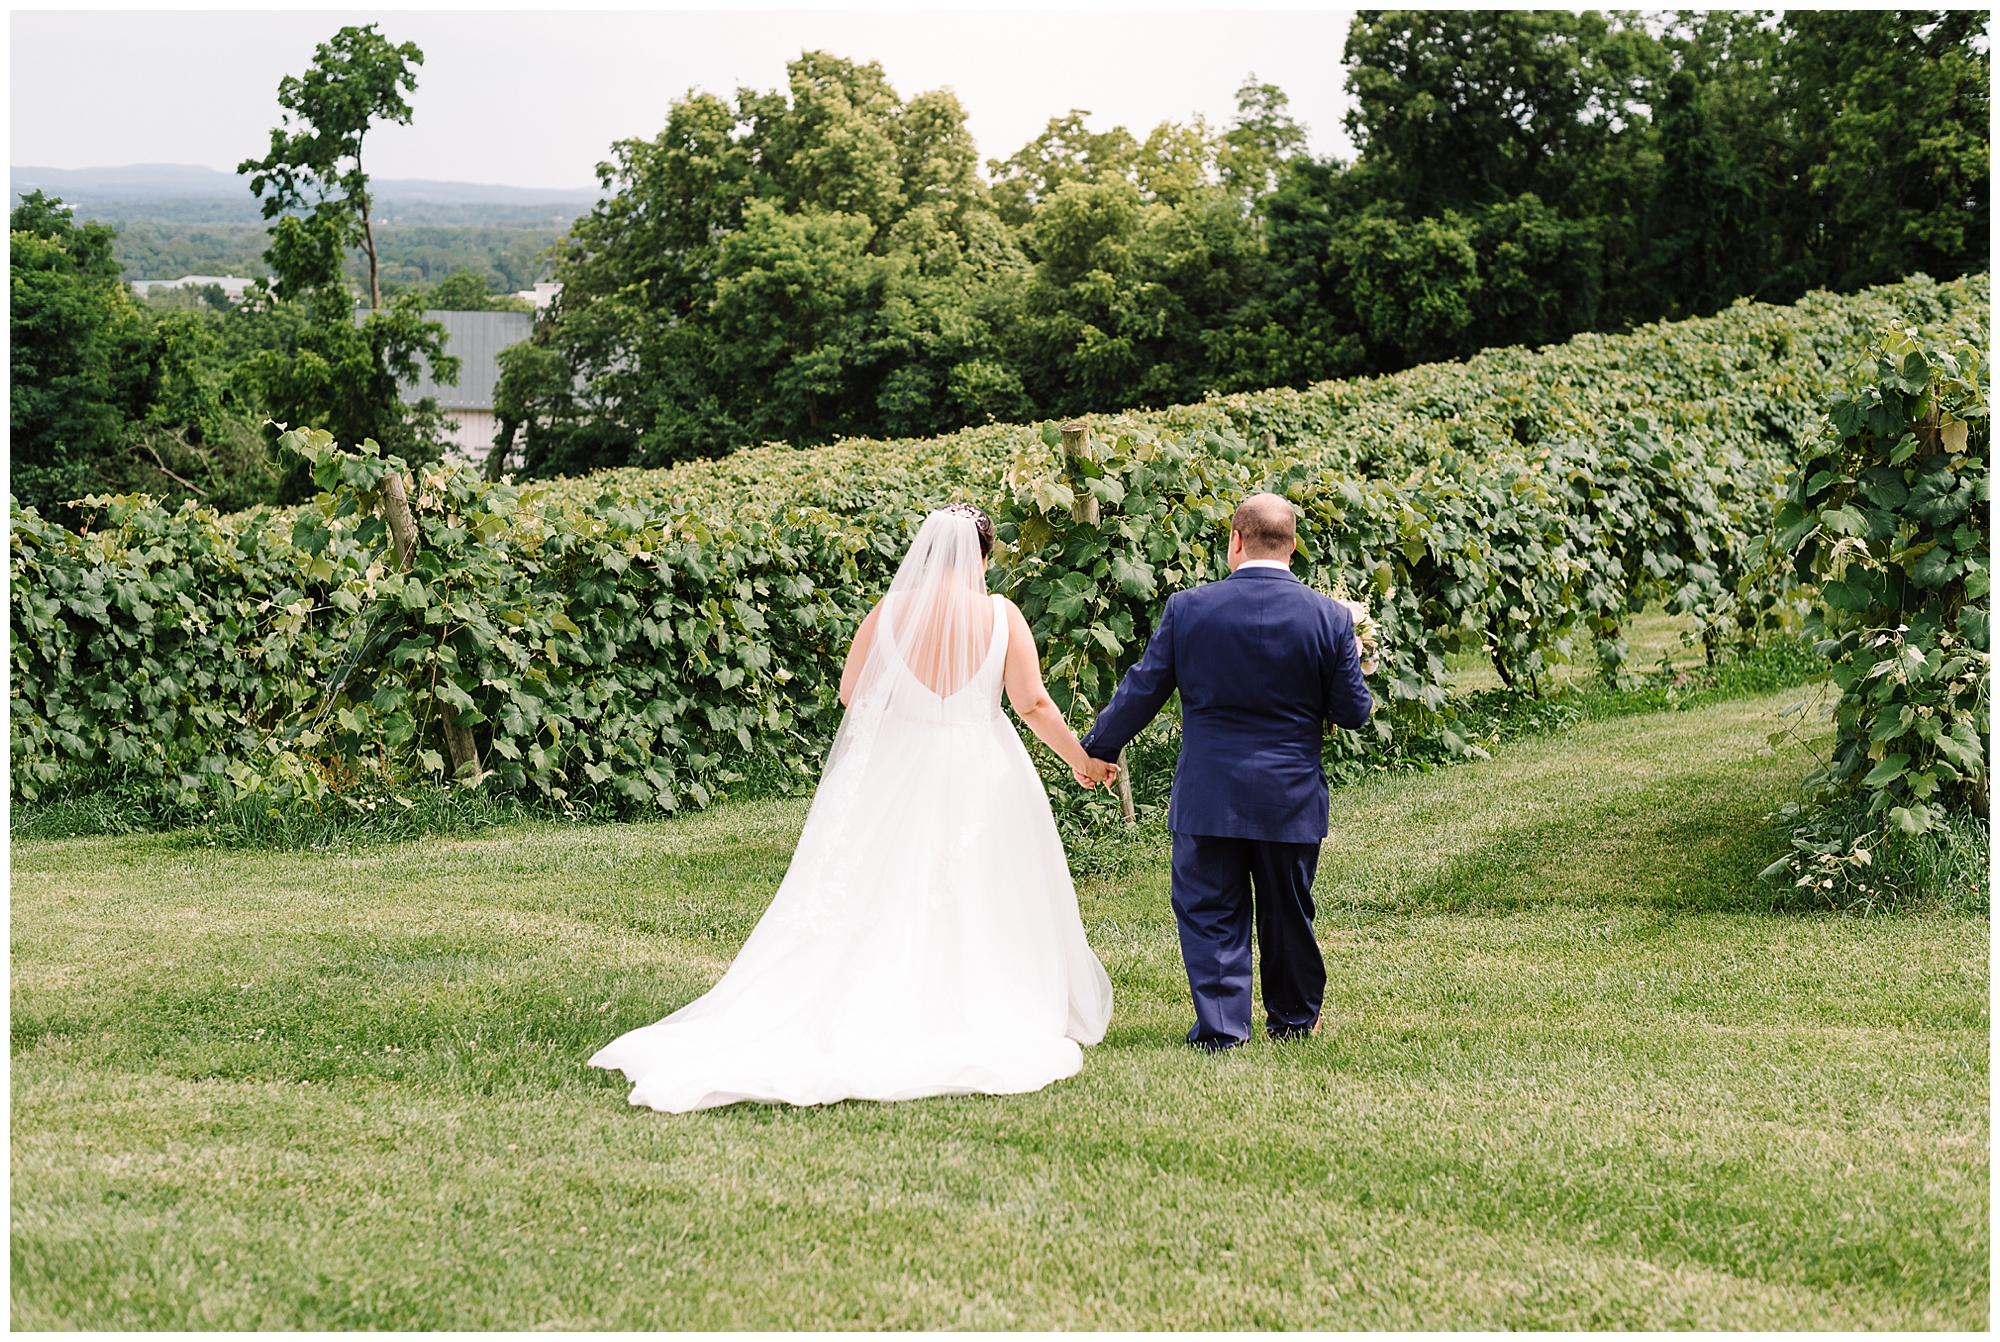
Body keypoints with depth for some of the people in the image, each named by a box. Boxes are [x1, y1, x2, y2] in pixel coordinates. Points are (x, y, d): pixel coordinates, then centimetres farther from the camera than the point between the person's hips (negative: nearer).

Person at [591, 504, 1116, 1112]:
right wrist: (1082, 759, 6)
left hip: (896, 773, 1)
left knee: (882, 907, 8)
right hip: (982, 776, -1)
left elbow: (851, 692, 1)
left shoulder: (891, 611, -5)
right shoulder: (1001, 615, -8)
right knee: (982, 908, 8)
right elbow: (1033, 702, -7)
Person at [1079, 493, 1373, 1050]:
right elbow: (1353, 711, -2)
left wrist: (1098, 747, 14)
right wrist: (1351, 661, 18)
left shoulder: (1188, 608, -8)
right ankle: (1294, 1017, 30)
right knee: (1288, 914, 16)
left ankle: (1220, 1025, 3)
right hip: (1290, 799, 2)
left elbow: (1143, 690, -1)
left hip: (1207, 796, -1)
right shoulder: (1330, 617, -7)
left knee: (1209, 912, 8)